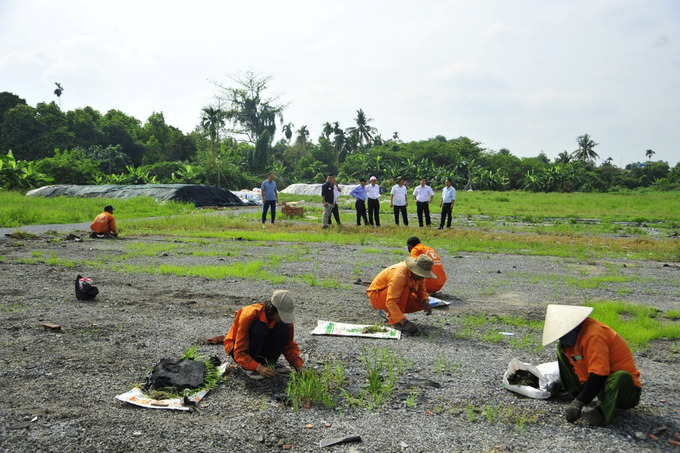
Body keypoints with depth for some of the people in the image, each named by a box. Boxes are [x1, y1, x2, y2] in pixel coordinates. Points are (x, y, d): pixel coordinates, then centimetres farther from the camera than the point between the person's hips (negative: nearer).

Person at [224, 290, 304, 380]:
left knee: (284, 327, -22)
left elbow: (289, 345, -7)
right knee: (259, 327, -35)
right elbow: (239, 353, -32)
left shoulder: (283, 317, -17)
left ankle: (269, 363, -7)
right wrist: (259, 368, -45)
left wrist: (299, 367, -22)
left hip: (261, 348, 5)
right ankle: (251, 369, -21)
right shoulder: (249, 316, -33)